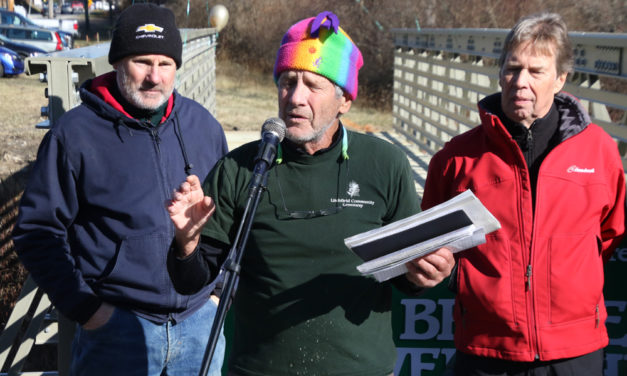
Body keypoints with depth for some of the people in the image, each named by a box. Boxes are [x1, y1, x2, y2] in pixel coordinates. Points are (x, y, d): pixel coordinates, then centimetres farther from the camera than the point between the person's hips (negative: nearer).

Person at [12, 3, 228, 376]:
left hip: (202, 319, 4)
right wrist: (84, 306, -10)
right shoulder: (75, 133, -7)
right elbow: (37, 232, -5)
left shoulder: (203, 125, 4)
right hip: (117, 327, -3)